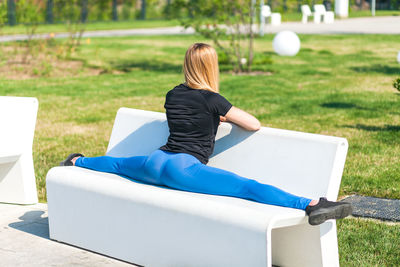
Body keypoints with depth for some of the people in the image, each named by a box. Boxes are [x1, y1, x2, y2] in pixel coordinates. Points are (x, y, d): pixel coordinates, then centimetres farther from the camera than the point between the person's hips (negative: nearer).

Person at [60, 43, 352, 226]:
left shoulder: (172, 95, 16)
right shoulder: (212, 99, -4)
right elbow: (255, 125, -1)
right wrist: (228, 117, 18)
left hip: (156, 162, 8)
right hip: (184, 168, -8)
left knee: (117, 163, 36)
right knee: (248, 187, -24)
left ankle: (77, 161, 58)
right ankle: (311, 205, -39)